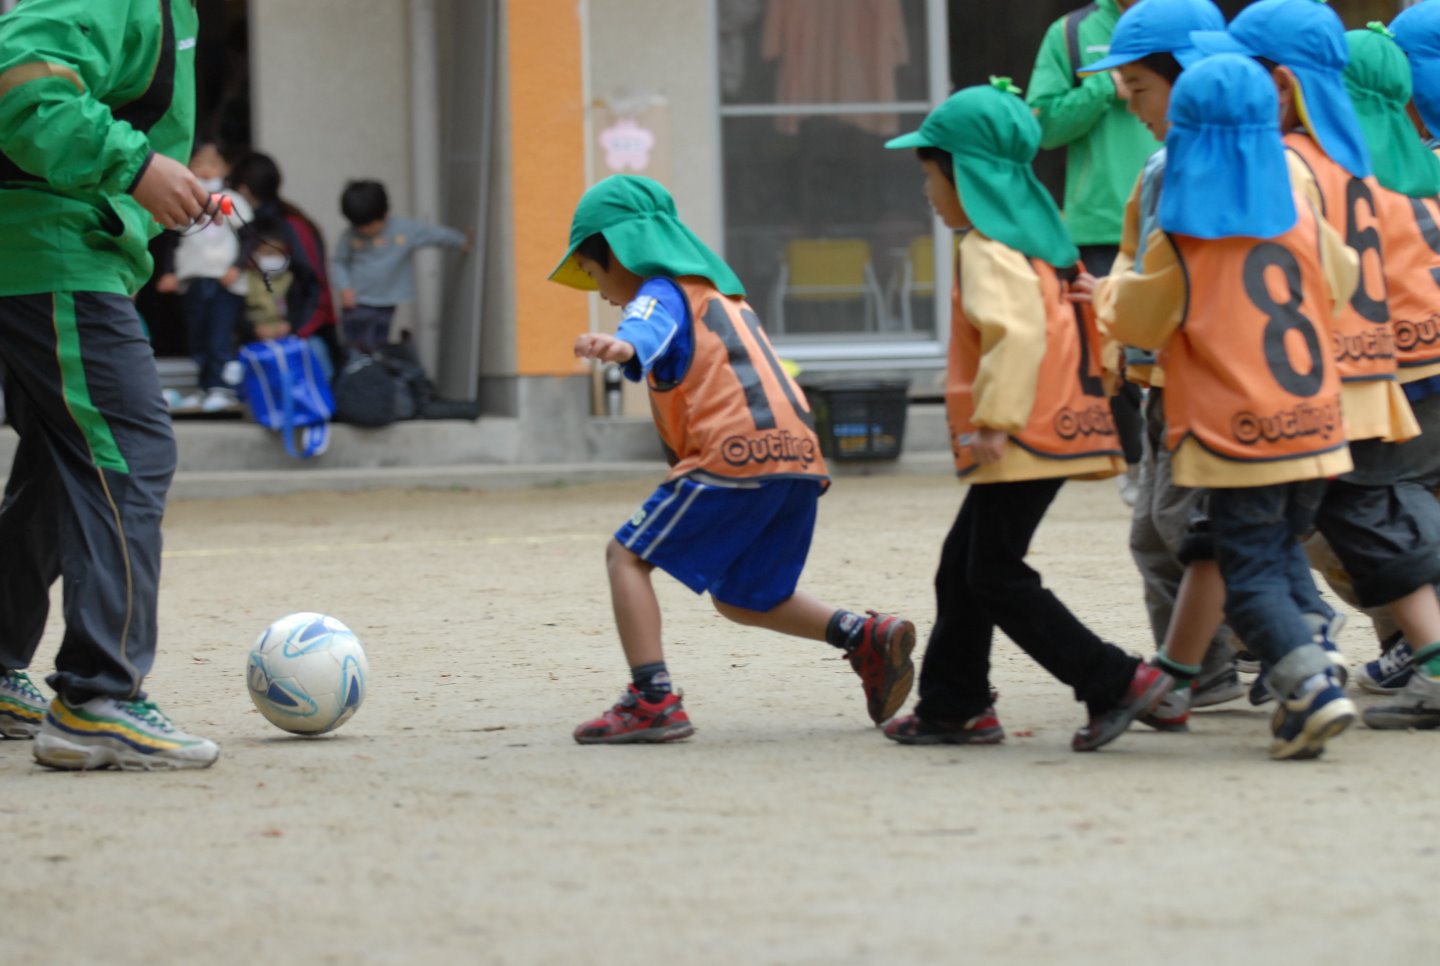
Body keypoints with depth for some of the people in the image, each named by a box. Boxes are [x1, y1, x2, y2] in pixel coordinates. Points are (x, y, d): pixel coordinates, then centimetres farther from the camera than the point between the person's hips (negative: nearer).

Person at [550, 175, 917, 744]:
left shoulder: (661, 295, 2)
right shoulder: (722, 295, 30)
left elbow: (647, 331, -24)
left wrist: (619, 348, -46)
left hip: (736, 453, -9)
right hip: (800, 455, 9)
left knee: (627, 555, 0)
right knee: (738, 596, 22)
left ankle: (652, 700, -13)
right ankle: (865, 637, 5)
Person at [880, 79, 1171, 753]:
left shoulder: (988, 249, -14)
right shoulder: (1035, 237, 16)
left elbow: (1016, 331, -28)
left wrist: (993, 419, -26)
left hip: (1024, 437, -10)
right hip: (1059, 426, 10)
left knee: (997, 578, -6)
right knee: (962, 567, 16)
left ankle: (1115, 682, -10)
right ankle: (951, 705, 21)